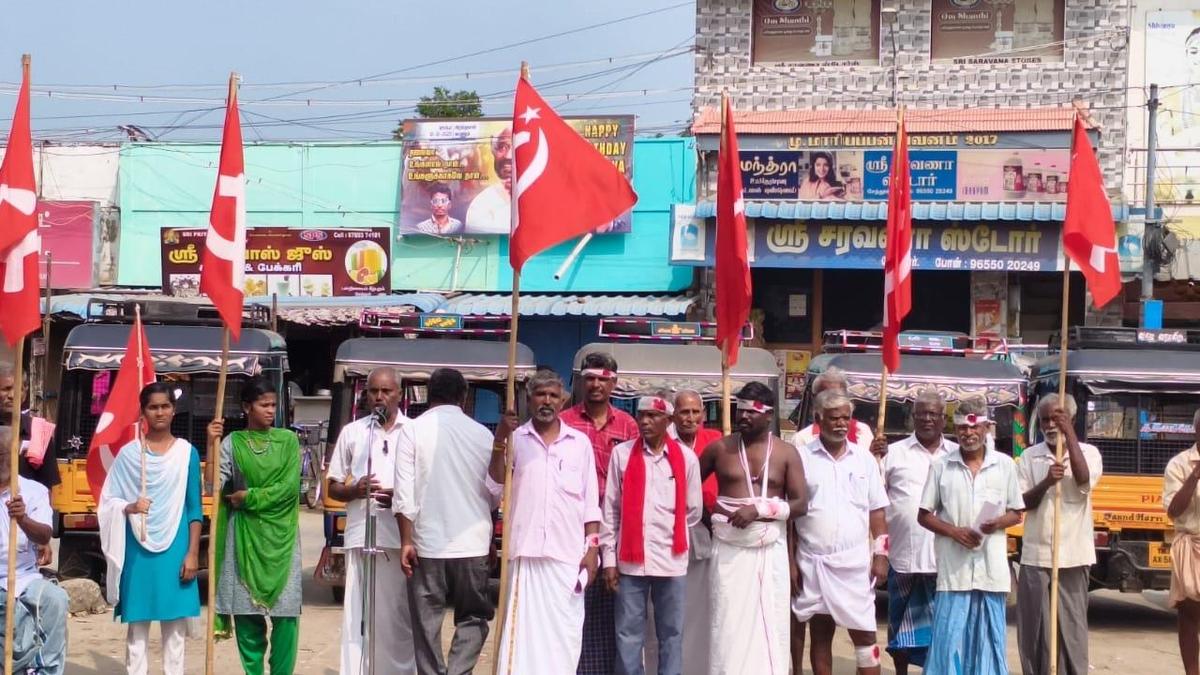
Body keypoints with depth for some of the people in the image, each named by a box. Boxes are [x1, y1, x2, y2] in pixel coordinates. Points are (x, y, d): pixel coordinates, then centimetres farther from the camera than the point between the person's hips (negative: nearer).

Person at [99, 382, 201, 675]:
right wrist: (129, 508, -15)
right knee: (137, 626, 2)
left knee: (175, 626, 2)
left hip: (174, 549, 0)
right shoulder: (128, 453, 4)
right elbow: (109, 501, 6)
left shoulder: (187, 453, 3)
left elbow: (194, 508, 3)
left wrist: (193, 553, -3)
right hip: (138, 549, 0)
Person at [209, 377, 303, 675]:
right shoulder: (232, 442, 1)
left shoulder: (288, 440, 3)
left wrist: (250, 497, -9)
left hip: (280, 537, 0)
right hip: (244, 536, 0)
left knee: (286, 612, -5)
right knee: (246, 611, 1)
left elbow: (289, 487, -6)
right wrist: (211, 444, -17)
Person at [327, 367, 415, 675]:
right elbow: (333, 488, 14)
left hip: (403, 538, -1)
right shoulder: (351, 432, 11)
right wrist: (355, 490, -8)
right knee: (358, 615, -2)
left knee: (401, 615, 1)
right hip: (362, 538, 1)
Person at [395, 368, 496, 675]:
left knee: (427, 624, 7)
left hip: (428, 545, -1)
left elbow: (404, 494, -8)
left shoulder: (413, 430, -2)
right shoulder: (482, 434, 2)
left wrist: (406, 541, -3)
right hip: (473, 544, 1)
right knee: (473, 618, 13)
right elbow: (495, 494, 7)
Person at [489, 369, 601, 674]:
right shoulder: (515, 438, 6)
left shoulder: (580, 442, 9)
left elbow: (591, 502, 9)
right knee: (522, 630, -3)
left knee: (563, 632, 1)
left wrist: (592, 548, 1)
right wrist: (499, 441, -13)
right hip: (525, 552, -1)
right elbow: (495, 487, -4)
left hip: (568, 554, 1)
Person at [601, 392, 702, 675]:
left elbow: (693, 510, 11)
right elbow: (611, 509, 2)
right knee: (628, 634, 2)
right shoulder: (622, 454, 1)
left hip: (672, 560, 1)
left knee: (671, 633, 7)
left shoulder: (686, 458, 2)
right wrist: (609, 558, 0)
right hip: (630, 560, -1)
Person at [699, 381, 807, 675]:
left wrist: (759, 509, -16)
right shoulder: (720, 448, 4)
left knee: (769, 623, 0)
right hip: (729, 549, 0)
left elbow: (801, 504, -4)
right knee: (730, 623, -4)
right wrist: (709, 515, 3)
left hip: (770, 549, 0)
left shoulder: (786, 453, 2)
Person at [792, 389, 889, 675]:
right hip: (814, 561, -1)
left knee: (865, 634, 1)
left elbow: (877, 512, 8)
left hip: (856, 562, 1)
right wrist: (790, 561, -4)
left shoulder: (864, 458, 5)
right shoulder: (802, 457, -2)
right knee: (820, 634, 8)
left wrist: (881, 555, 1)